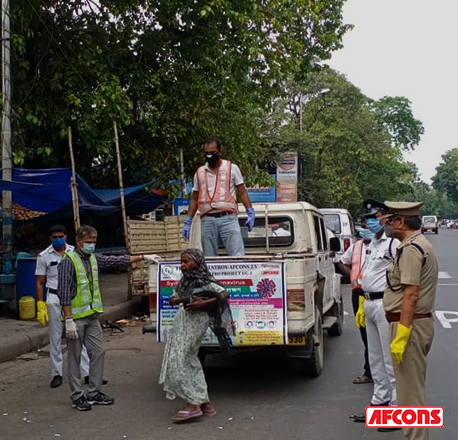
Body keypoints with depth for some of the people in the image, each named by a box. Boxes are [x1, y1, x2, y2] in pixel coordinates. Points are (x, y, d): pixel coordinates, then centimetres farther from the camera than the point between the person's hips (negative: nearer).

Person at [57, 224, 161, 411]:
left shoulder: (94, 259, 10)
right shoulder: (68, 261, -12)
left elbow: (118, 261, 15)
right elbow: (64, 292, -16)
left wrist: (143, 257, 10)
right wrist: (68, 319, -20)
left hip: (92, 317, 7)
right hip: (76, 318, -7)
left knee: (98, 353, 9)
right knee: (75, 358, 3)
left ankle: (94, 392, 19)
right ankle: (77, 396, 12)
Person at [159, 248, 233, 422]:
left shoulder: (204, 281, -10)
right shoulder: (185, 281, 13)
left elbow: (224, 294, -17)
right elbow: (172, 300, 13)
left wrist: (204, 303, -23)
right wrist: (183, 299, -8)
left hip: (196, 322, -9)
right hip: (182, 321, 9)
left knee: (178, 361, -11)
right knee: (190, 362, 11)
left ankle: (193, 404, -6)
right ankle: (205, 402, 18)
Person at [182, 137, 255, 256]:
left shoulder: (232, 168, 9)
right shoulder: (199, 173, 16)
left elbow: (242, 193, 8)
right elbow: (194, 199, 19)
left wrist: (250, 214, -3)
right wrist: (187, 223, 12)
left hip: (228, 218, -3)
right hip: (207, 221, 3)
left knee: (238, 256, -13)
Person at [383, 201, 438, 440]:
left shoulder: (411, 248, -17)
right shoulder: (422, 244, 16)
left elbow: (411, 294, -24)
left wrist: (401, 335, -25)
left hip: (409, 323, -11)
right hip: (422, 322, 11)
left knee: (410, 389, -3)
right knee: (415, 387, 20)